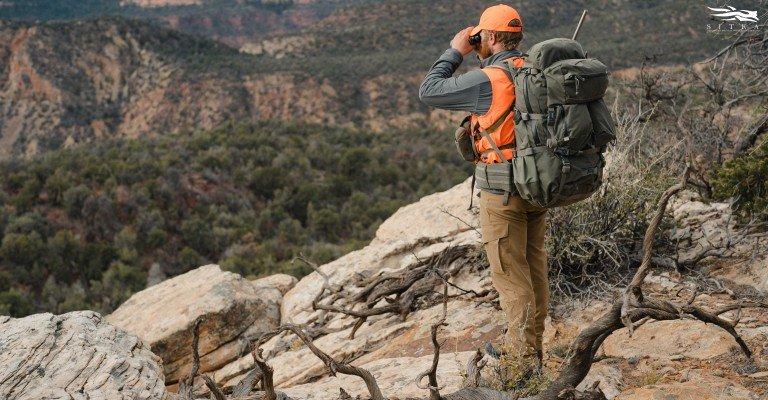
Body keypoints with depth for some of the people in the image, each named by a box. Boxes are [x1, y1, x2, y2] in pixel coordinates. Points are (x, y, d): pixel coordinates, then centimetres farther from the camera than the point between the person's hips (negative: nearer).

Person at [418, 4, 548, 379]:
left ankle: (523, 357, 10)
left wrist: (455, 51, -1)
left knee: (510, 274, 2)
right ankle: (529, 345, 29)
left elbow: (428, 91, -10)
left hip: (504, 192, -8)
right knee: (534, 267, 16)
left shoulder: (487, 80, -18)